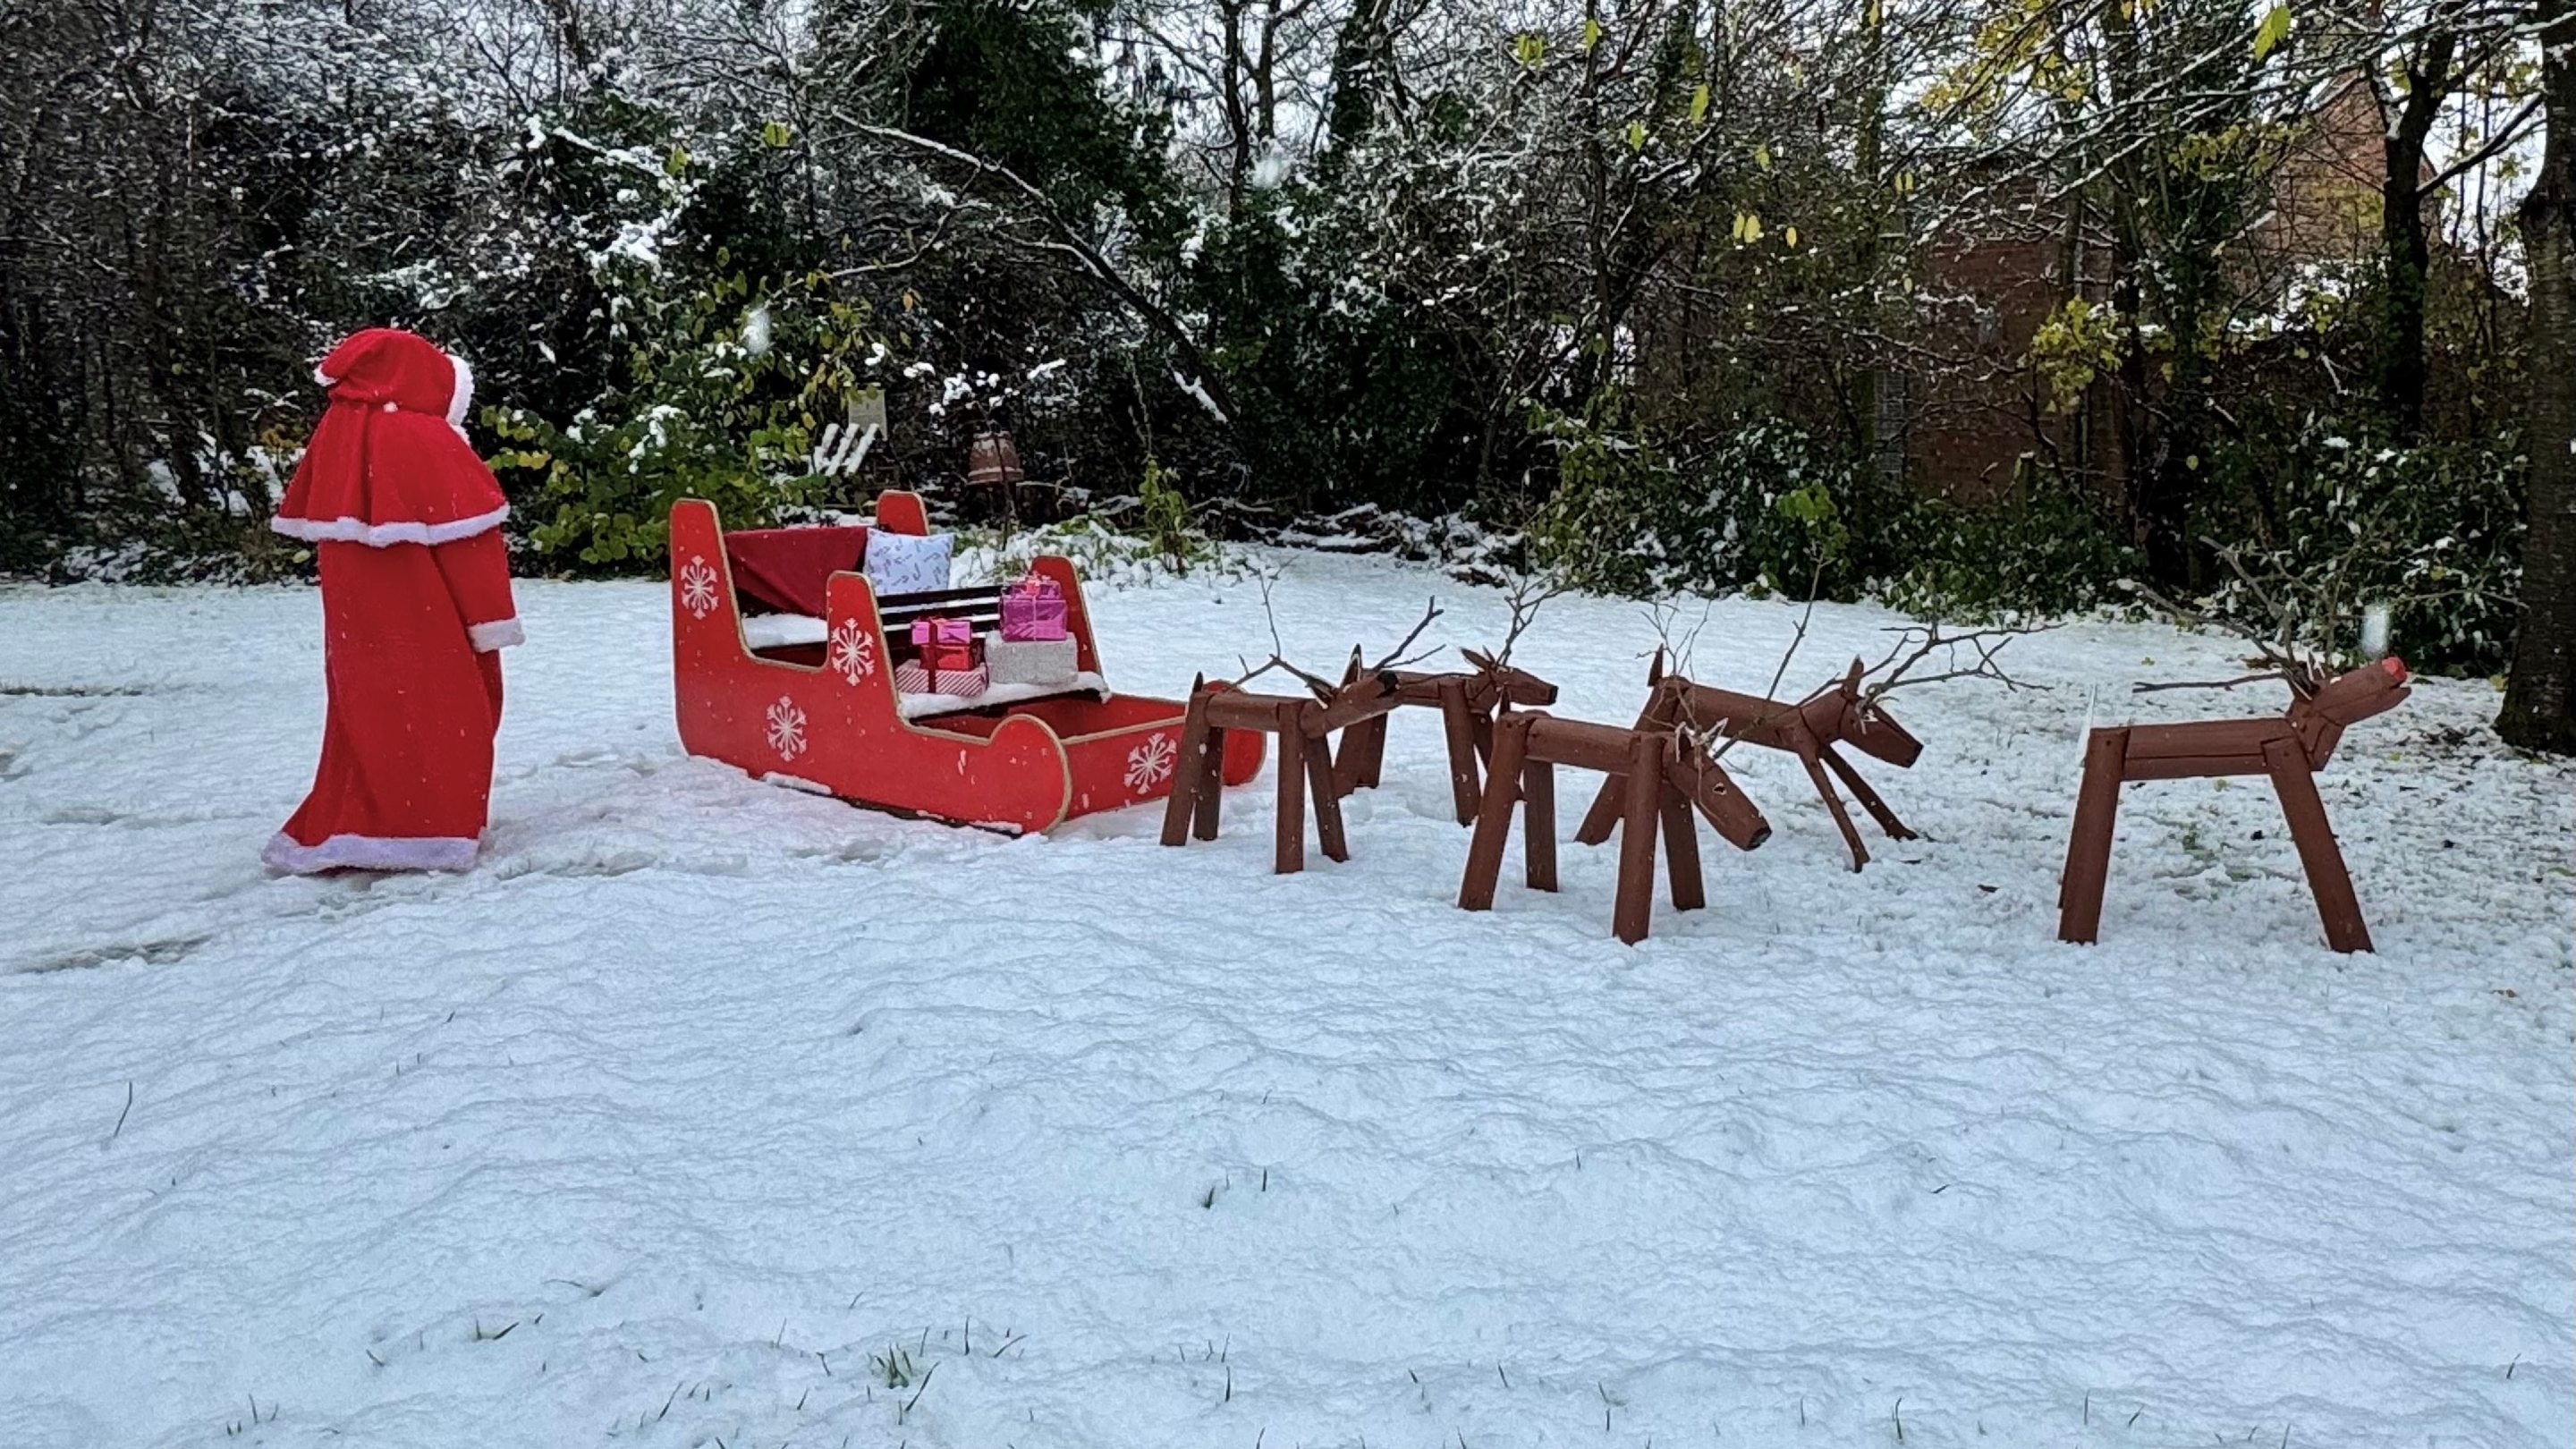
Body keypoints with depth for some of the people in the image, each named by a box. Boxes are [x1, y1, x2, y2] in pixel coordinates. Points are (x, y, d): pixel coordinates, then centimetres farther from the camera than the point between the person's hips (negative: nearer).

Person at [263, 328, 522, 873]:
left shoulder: (333, 434, 6)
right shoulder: (427, 441, -16)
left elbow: (311, 521, 12)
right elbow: (468, 536, -17)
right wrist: (492, 618, -11)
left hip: (354, 617, 7)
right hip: (426, 620, -7)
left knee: (366, 714, 16)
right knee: (441, 715, 3)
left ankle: (332, 832, 22)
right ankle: (428, 833, 6)